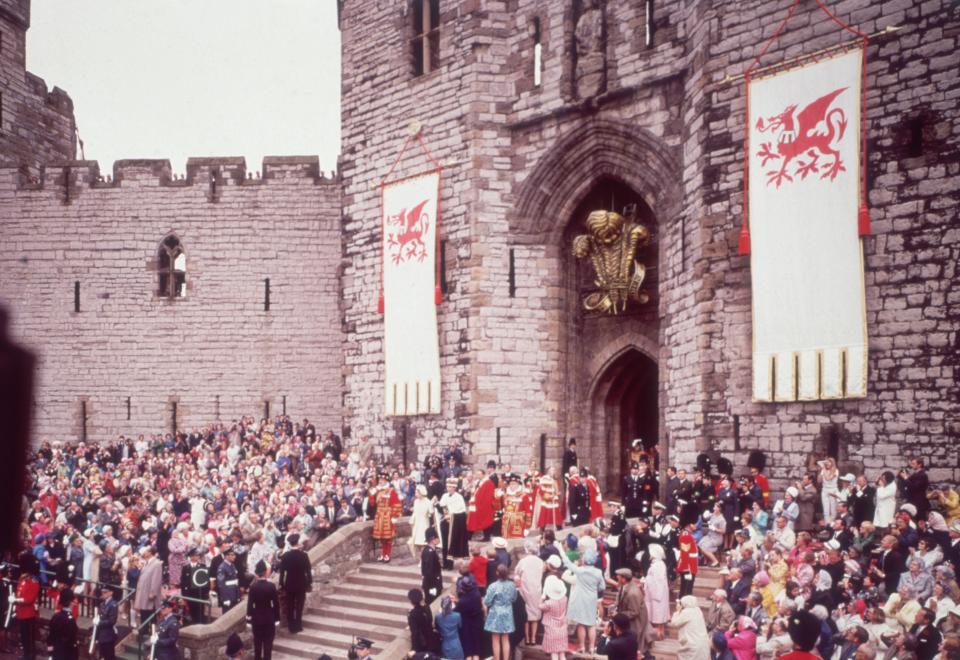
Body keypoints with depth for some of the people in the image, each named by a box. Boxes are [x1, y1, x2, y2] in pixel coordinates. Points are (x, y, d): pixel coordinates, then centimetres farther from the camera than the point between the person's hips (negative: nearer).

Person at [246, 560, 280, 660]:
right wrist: (277, 619, 3)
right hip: (269, 618, -1)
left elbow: (250, 605, -9)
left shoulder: (253, 587, -12)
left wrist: (249, 620, 0)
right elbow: (276, 604, -7)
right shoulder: (271, 586, -12)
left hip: (257, 618, 1)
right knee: (268, 643, 6)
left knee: (257, 643, 12)